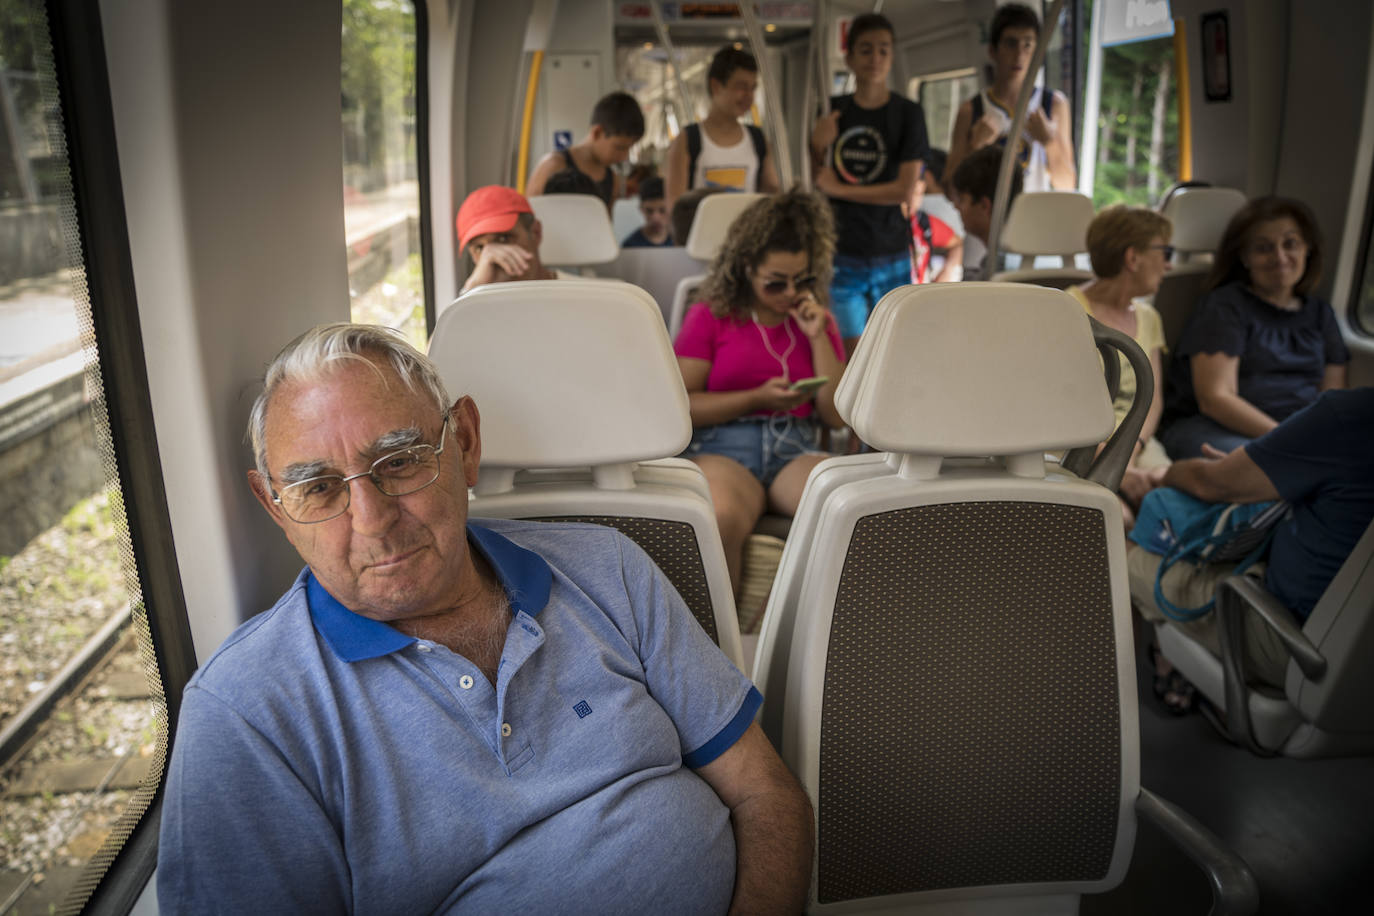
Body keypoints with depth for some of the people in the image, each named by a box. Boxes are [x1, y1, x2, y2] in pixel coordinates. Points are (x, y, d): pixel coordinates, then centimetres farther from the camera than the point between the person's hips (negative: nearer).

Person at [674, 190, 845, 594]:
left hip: (795, 451, 3)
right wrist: (757, 398, -8)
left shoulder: (816, 320, 20)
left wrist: (818, 336, 5)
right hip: (722, 447, -3)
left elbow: (837, 416, 13)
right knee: (722, 518, -39)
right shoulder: (710, 316, 11)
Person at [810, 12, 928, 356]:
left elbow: (905, 189, -9)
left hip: (891, 254, -1)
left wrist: (839, 189, -8)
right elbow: (815, 181, 13)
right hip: (839, 252, 1)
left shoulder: (908, 113, 0)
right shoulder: (832, 111, 7)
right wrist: (818, 146, -7)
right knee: (850, 355, -2)